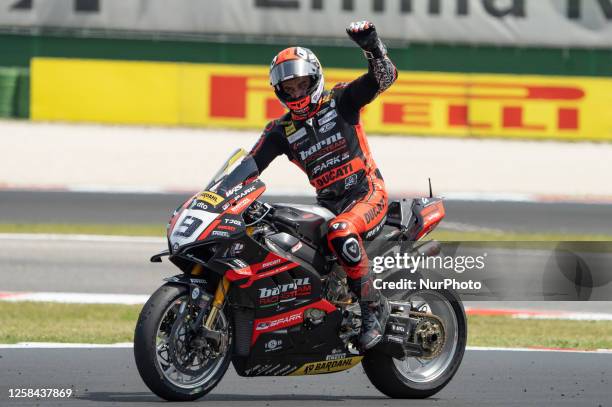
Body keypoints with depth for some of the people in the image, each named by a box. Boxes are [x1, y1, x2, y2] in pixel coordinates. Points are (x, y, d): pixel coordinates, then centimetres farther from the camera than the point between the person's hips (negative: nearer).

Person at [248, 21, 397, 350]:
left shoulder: (340, 101, 0)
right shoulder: (281, 131, 9)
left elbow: (385, 76, -10)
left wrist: (372, 46, -28)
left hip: (368, 192, -6)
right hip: (328, 204, 6)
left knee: (340, 232, -36)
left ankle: (373, 307, -25)